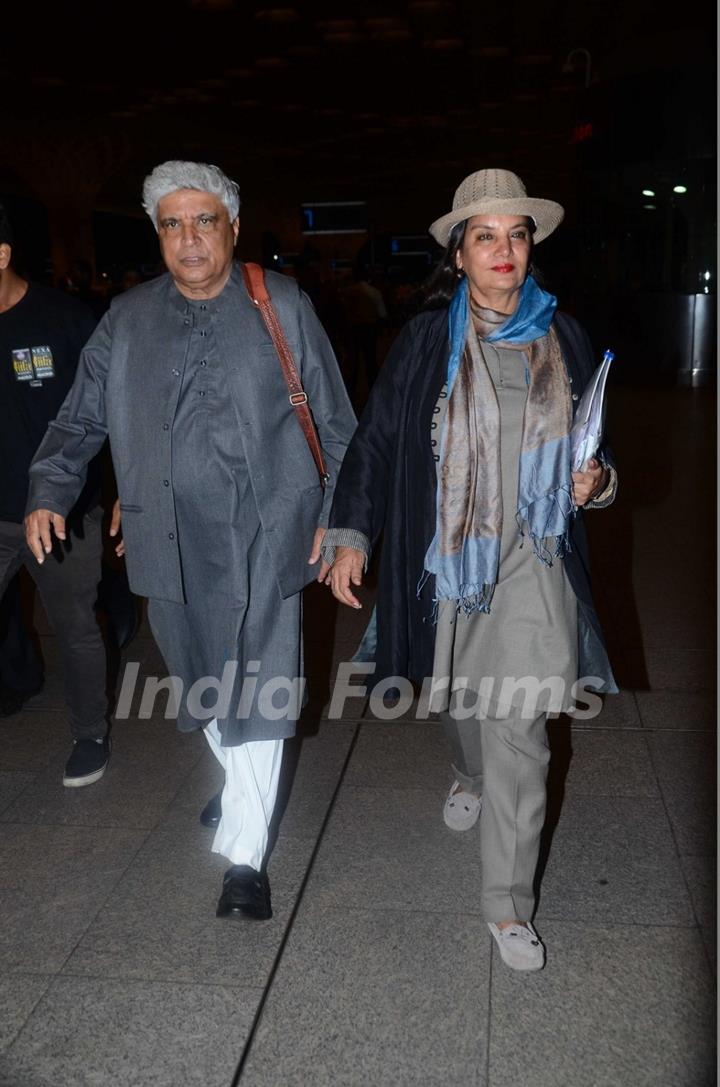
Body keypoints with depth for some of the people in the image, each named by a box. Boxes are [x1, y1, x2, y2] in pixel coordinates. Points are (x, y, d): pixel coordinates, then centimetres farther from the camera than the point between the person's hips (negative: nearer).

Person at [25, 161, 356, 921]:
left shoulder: (282, 306, 2)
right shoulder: (128, 318, 8)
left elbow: (334, 422, 5)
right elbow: (81, 418, 11)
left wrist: (336, 514, 2)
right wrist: (48, 493, -4)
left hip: (262, 538, -3)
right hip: (171, 542, 3)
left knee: (254, 692, -2)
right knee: (201, 683, 17)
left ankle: (244, 855, 11)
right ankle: (239, 783, 44)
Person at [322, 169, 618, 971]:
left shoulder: (562, 339, 4)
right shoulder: (427, 339, -2)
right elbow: (376, 438, -2)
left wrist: (596, 479, -6)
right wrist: (350, 534, -9)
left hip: (531, 565, 0)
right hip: (447, 558, 0)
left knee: (519, 734, -4)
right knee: (456, 696, 21)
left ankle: (508, 905, 10)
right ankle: (469, 777, 56)